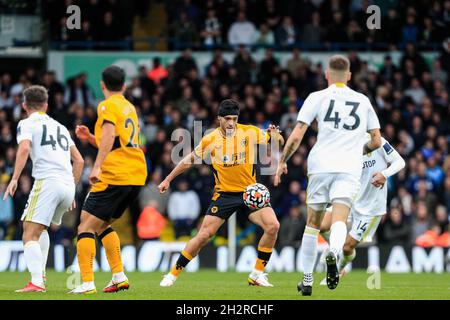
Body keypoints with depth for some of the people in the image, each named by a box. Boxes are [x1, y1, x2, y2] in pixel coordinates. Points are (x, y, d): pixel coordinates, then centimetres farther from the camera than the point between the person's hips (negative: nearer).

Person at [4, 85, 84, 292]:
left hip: (47, 182, -7)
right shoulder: (60, 127, 26)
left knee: (30, 235, -11)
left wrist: (14, 179, -17)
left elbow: (24, 148, -14)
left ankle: (36, 282, -28)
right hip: (68, 185, 7)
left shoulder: (27, 124, 7)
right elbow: (79, 160, 24)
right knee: (41, 228, 29)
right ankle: (40, 273, 24)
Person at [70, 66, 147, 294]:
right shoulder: (129, 107, 21)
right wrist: (90, 137, 21)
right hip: (137, 175, 8)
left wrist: (97, 166, -29)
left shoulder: (107, 105, -4)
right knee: (102, 224, 23)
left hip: (114, 176, -8)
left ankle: (87, 283, -19)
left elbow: (109, 134, -22)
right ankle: (119, 276, 14)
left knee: (86, 227, -7)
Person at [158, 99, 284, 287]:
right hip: (224, 194, -1)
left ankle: (257, 275, -5)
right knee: (204, 236, -8)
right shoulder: (210, 141, -6)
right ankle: (173, 274, 8)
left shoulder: (250, 133, -7)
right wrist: (168, 179, 12)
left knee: (272, 226, -19)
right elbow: (189, 160, 9)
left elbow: (278, 142, 2)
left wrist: (275, 136, -22)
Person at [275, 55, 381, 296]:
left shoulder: (317, 97, 5)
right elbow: (376, 141, 17)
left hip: (320, 166, 0)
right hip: (349, 168, 1)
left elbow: (296, 137, -1)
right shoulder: (363, 101, 13)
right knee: (339, 220, -11)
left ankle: (307, 280, 16)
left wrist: (282, 161, 13)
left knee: (313, 222, 12)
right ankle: (333, 253, -45)